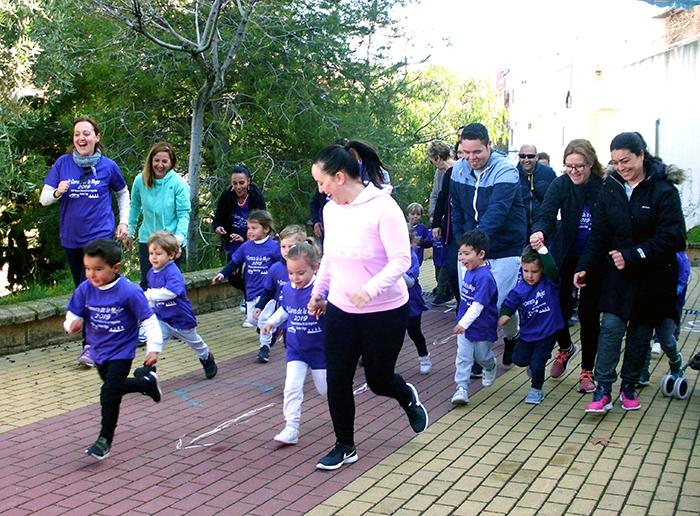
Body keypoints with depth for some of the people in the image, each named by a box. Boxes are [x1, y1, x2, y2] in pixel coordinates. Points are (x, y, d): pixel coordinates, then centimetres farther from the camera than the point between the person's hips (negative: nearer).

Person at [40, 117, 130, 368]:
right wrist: (57, 192, -22)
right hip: (71, 237, 4)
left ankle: (90, 346, -10)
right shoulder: (63, 163, 0)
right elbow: (44, 198, -1)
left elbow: (123, 193, 16)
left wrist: (123, 222, 8)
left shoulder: (108, 166, -2)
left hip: (100, 235, -3)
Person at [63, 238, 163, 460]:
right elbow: (72, 315, -1)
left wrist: (153, 348, -20)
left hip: (121, 352, -6)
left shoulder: (129, 292, -24)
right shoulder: (85, 289, -10)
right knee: (115, 387, 25)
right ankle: (148, 383, 52)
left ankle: (105, 439, 6)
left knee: (110, 394, -10)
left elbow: (149, 320, -17)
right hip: (98, 351, 6)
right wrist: (73, 324, -25)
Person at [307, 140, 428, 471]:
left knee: (378, 380, 8)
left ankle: (408, 397, 44)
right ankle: (344, 447, 22)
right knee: (337, 380, 3)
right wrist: (318, 291, 21)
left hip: (385, 310, -5)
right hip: (341, 310, 5)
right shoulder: (331, 210, 2)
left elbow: (401, 259, -22)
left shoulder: (382, 207, -19)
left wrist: (370, 289, -34)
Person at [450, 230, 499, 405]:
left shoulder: (484, 277, -26)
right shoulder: (469, 271, 0)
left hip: (482, 327, -6)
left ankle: (491, 369, 48)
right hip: (464, 325, 6)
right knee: (463, 357, -2)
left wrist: (464, 323, -36)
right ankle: (461, 389, -1)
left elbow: (478, 305, -31)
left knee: (482, 356, 16)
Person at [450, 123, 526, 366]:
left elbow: (498, 210, -32)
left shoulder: (505, 171, -18)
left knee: (502, 302, -2)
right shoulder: (458, 170, 0)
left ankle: (512, 337, 29)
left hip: (506, 248, -4)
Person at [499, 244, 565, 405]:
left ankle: (536, 390, 23)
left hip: (548, 332, -4)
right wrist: (504, 315, -24)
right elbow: (509, 304, -3)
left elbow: (552, 269, -38)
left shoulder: (549, 283, -17)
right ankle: (534, 364, 47)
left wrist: (542, 250, -41)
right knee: (519, 359, 11)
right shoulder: (519, 290, -10)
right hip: (528, 332, 4)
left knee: (537, 364, -4)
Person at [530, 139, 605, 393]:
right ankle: (566, 348, 32)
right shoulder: (560, 185, -11)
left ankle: (587, 371, 17)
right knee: (558, 306, -1)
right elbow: (546, 214, -21)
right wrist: (539, 232, -43)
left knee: (588, 313, 2)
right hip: (565, 256, 2)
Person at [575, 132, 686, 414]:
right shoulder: (610, 189, 1)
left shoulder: (663, 190, -11)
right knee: (611, 326, -12)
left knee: (641, 332, 9)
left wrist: (632, 256, -23)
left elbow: (669, 238, -16)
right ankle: (603, 390, -8)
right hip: (618, 273, 2)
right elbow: (600, 234, 4)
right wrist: (585, 266, -9)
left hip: (653, 275, -2)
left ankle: (629, 386, 25)